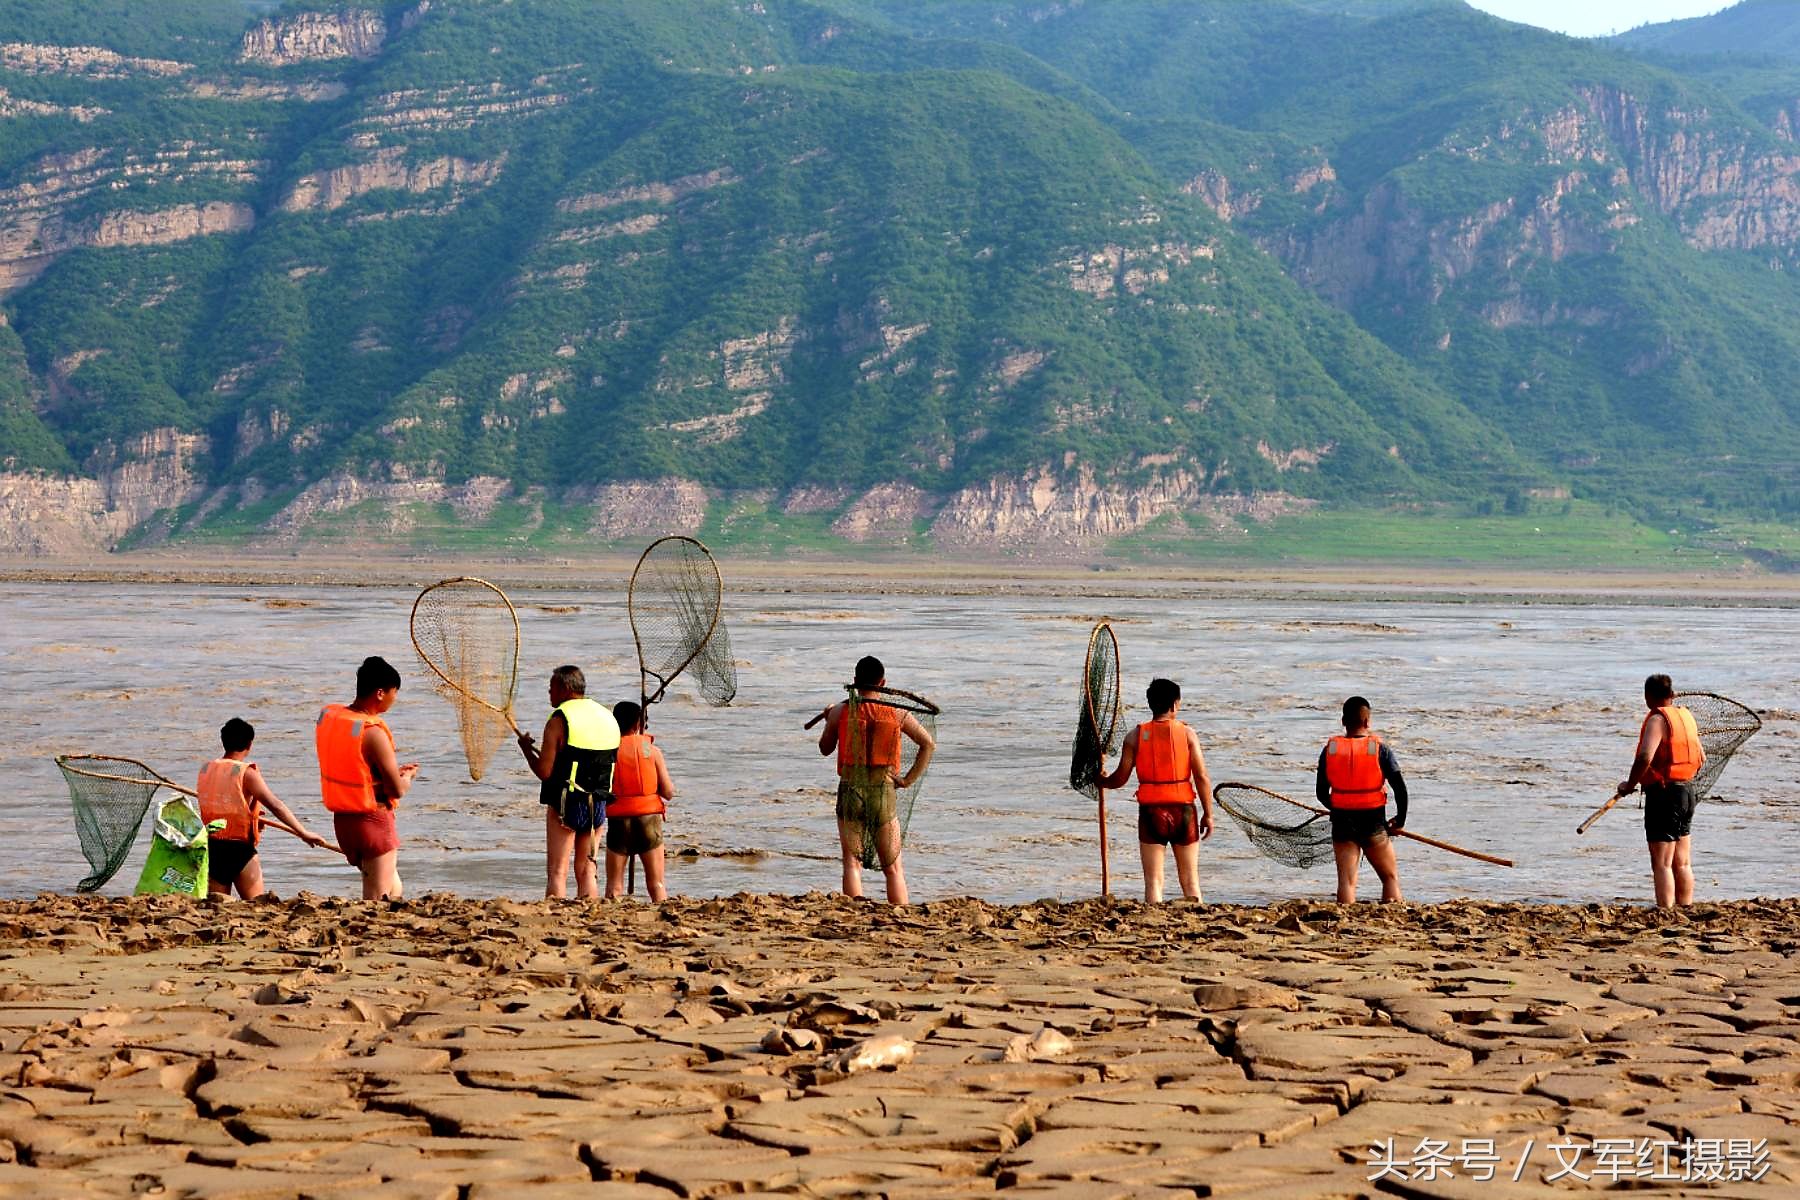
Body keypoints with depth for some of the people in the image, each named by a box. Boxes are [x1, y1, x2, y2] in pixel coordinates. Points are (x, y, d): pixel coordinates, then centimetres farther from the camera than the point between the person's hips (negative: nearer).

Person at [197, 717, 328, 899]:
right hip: (239, 849, -5)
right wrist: (302, 832, -18)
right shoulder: (246, 773, -10)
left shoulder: (206, 770, 7)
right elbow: (275, 804, -17)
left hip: (210, 847, 5)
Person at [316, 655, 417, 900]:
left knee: (393, 891, 20)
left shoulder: (327, 716, 2)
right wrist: (408, 776, 6)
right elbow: (397, 790, -17)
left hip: (342, 820, 8)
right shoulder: (373, 733, -21)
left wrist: (395, 771, 13)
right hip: (374, 822, -8)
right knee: (378, 899, -2)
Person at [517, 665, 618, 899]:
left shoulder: (559, 720, -10)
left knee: (557, 872, -2)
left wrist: (526, 748, 5)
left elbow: (544, 772, -13)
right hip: (598, 805, 6)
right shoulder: (607, 718, 10)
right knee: (586, 871, 11)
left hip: (564, 804, -6)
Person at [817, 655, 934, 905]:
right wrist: (909, 779, 3)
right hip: (885, 792, 0)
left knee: (852, 863, 5)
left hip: (850, 791, 0)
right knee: (893, 868, 7)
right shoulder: (897, 714, 0)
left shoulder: (841, 711, -2)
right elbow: (928, 744, -1)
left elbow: (825, 748, 11)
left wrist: (828, 721, 29)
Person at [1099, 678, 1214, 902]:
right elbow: (1202, 778, -5)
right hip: (1183, 810, 0)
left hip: (1150, 811, 0)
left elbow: (1120, 778, 1)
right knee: (1190, 879, 9)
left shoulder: (1135, 736, 1)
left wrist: (1102, 782, 22)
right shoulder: (1187, 734, -1)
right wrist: (1208, 814, 2)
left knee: (1153, 880, 3)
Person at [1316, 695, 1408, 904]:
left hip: (1342, 824, 2)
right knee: (1390, 877, 12)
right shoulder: (1380, 750, -7)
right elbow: (1400, 788, -10)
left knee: (1346, 880, 3)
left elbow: (1321, 793, 6)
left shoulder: (1330, 750, -1)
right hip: (1374, 824, -2)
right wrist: (1400, 821, 4)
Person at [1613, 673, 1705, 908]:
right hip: (1687, 791, 8)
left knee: (1662, 864, -7)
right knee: (1682, 863, 13)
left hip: (1663, 793, -8)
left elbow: (1645, 757, -27)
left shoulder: (1658, 719, -14)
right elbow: (1701, 758, 19)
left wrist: (1630, 785, -15)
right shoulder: (1686, 716, 12)